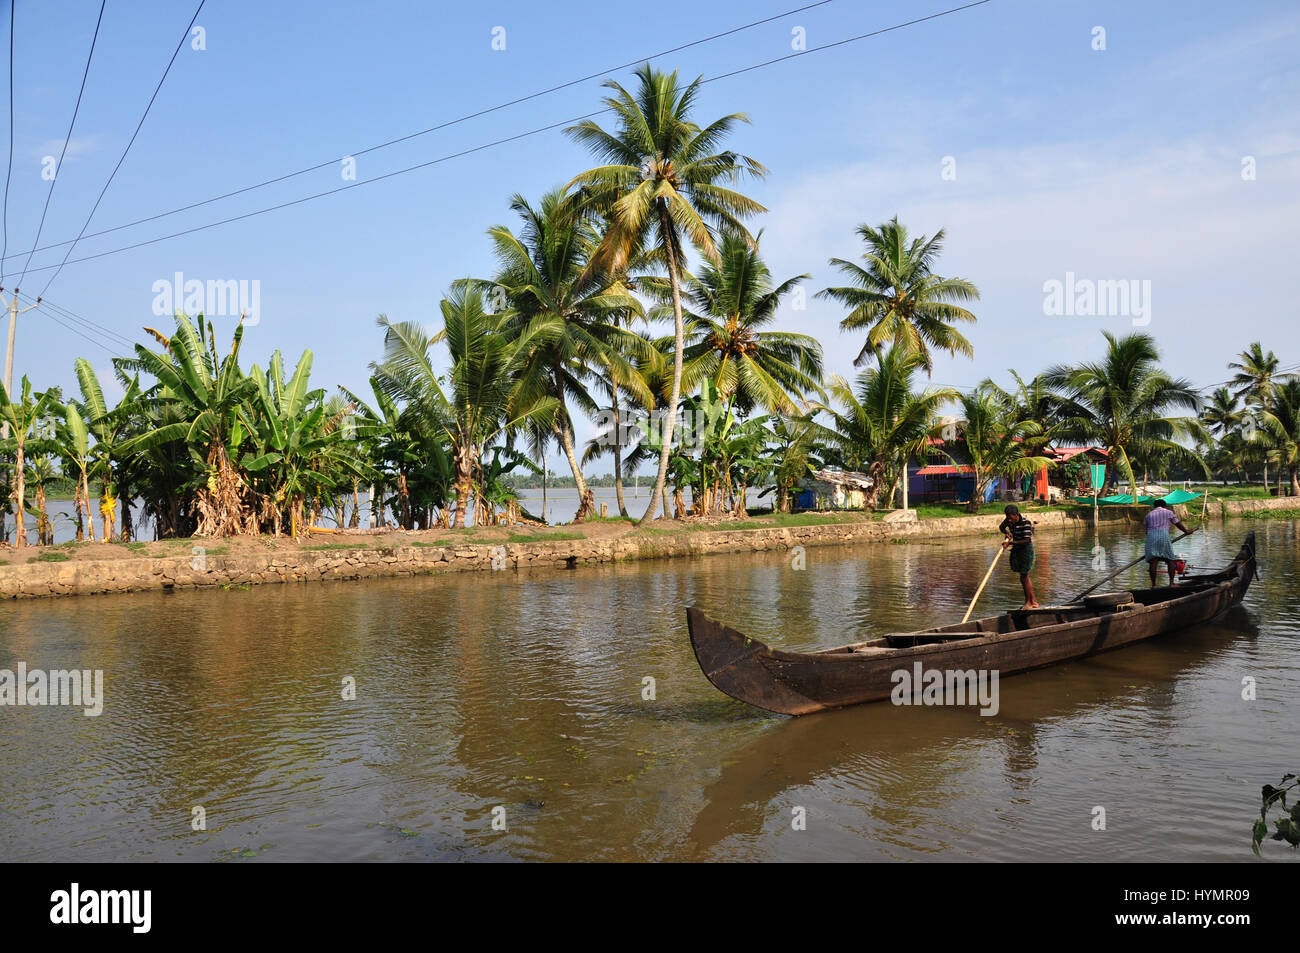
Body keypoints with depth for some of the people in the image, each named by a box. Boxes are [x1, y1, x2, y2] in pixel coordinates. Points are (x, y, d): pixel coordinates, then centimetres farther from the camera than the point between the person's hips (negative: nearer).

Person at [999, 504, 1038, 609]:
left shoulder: (1025, 523, -23)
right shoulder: (1009, 521, -3)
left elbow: (1027, 540, -30)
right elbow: (1001, 527, 18)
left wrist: (1011, 543, -33)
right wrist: (1006, 533, -4)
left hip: (1026, 550, -8)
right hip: (1017, 550, 8)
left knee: (1024, 577, -4)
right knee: (1025, 577, 14)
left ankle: (1028, 602, 10)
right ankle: (1034, 601, 25)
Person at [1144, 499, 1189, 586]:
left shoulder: (1149, 515, 21)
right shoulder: (1168, 512, 14)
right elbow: (1178, 523, 21)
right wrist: (1186, 531, 37)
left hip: (1151, 536, 2)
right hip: (1164, 535, -2)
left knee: (1152, 561, -3)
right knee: (1170, 560, 10)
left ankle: (1153, 585, -7)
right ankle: (1171, 582, 4)